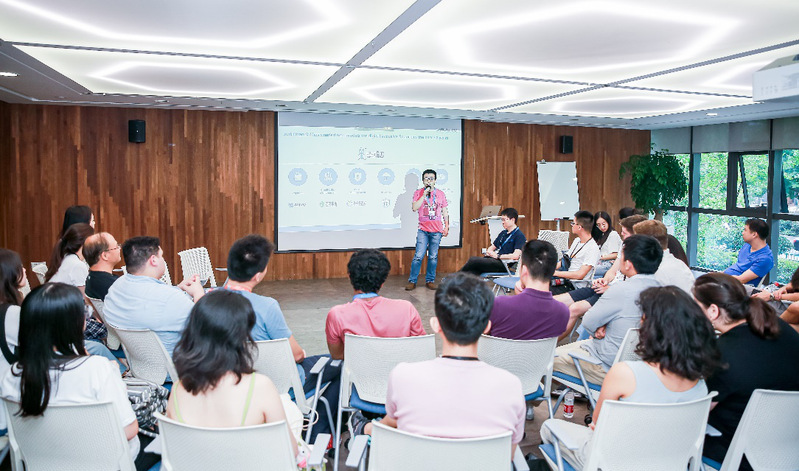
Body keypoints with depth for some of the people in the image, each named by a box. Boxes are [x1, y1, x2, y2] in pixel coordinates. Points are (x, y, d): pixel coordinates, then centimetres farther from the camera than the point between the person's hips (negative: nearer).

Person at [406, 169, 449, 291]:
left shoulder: (440, 194, 9)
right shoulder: (418, 193, 4)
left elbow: (445, 211, 13)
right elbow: (414, 207, -10)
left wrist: (446, 226, 8)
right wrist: (424, 194, -13)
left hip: (437, 230, 2)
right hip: (423, 230, -2)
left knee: (433, 256, 4)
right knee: (418, 256, -7)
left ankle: (430, 280, 14)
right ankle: (412, 281, 0)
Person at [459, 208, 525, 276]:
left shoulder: (519, 235, -4)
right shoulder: (503, 233, 23)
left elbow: (515, 256, -17)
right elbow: (492, 247, 29)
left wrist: (497, 256, -12)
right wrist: (488, 252, 5)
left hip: (504, 264, -8)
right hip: (494, 260, 8)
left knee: (474, 260, -23)